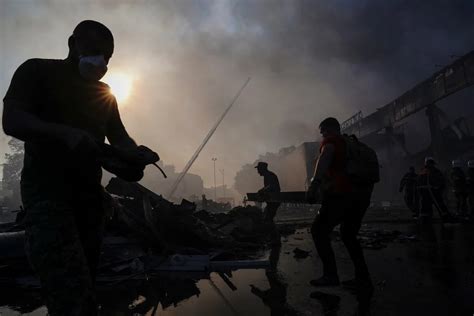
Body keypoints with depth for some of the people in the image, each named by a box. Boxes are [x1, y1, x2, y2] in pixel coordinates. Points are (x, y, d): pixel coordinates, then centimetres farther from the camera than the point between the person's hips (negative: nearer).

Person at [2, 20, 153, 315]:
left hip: (89, 192, 6)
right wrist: (66, 134, -26)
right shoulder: (38, 71, 5)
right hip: (46, 188, -5)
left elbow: (120, 137, 14)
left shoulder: (104, 93, 20)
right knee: (72, 289, -18)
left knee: (83, 286, 8)